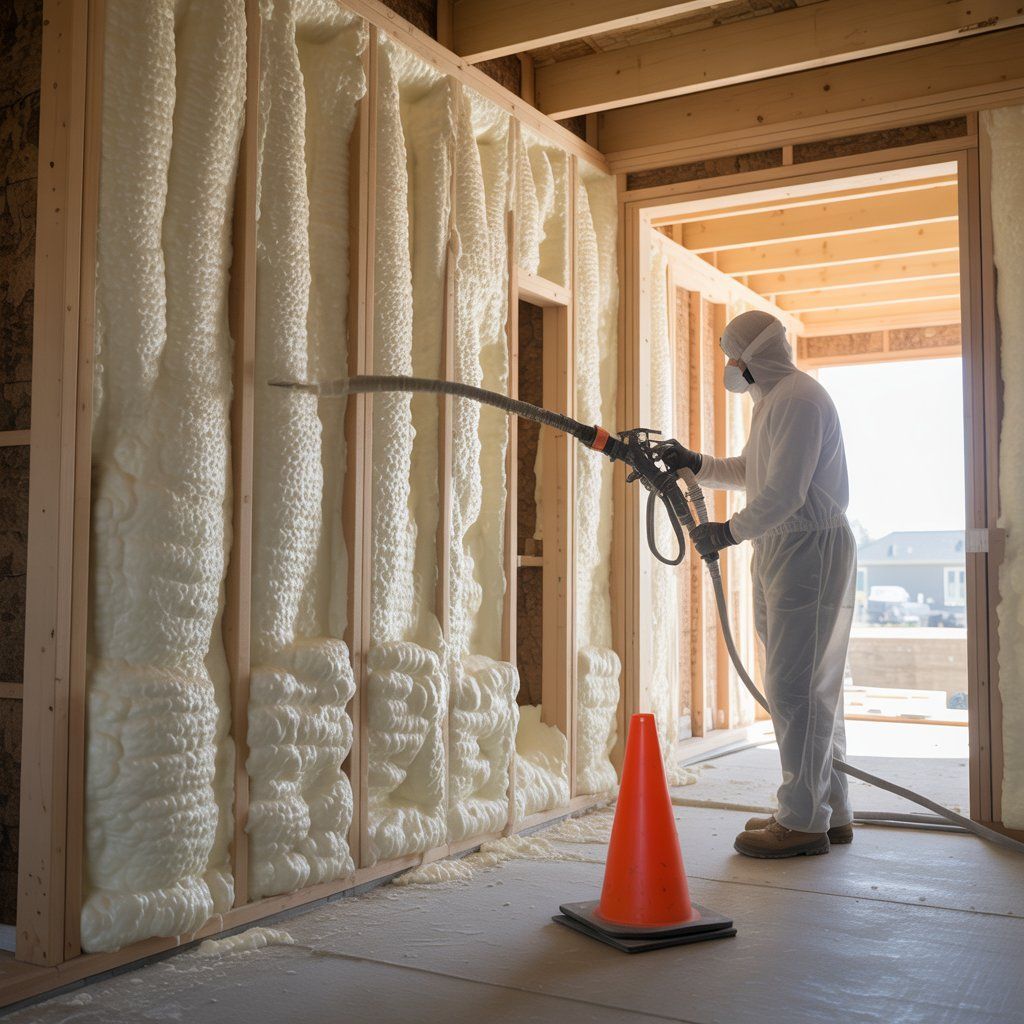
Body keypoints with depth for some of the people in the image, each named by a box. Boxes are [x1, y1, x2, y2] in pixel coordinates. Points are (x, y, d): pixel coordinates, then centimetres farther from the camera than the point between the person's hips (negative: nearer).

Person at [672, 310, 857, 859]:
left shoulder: (798, 398, -15)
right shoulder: (775, 399, 20)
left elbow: (785, 492, -22)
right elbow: (752, 471, 28)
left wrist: (728, 533, -15)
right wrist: (699, 464, 14)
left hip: (811, 547, -11)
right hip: (783, 550, 11)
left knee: (794, 688, -8)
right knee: (812, 687, 14)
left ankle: (803, 822, -1)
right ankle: (830, 810, 22)